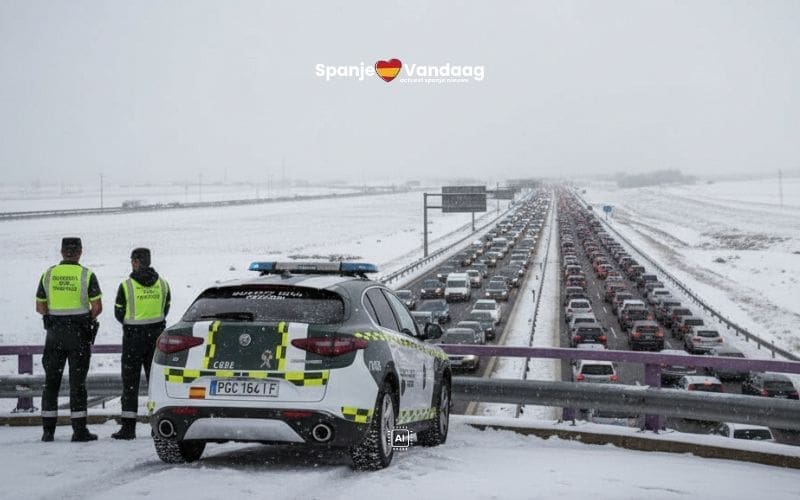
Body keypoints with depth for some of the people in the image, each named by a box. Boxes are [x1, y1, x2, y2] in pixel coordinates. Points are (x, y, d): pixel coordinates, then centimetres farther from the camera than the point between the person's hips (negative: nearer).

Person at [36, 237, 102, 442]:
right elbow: (97, 307, -10)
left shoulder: (48, 274, 3)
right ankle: (79, 430, -1)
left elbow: (40, 306, 5)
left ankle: (48, 429, 7)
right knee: (77, 381, 1)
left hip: (55, 332, 2)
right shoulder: (86, 275, -7)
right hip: (79, 333, -2)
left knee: (51, 380, 9)